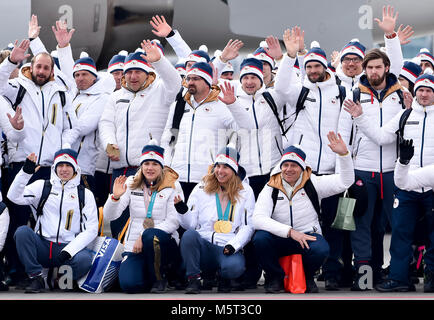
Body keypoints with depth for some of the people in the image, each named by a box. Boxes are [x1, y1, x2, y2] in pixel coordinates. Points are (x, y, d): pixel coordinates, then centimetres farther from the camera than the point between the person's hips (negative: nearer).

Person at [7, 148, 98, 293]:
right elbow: (14, 196, -4)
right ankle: (35, 277, -15)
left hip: (69, 248, -1)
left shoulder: (85, 194, 9)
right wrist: (26, 171, -17)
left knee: (85, 259, -33)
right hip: (42, 247, 1)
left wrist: (69, 250, -12)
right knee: (22, 231, -27)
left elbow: (91, 229, 2)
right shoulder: (42, 186, 11)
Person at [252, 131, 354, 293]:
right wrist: (290, 231, -26)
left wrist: (343, 154, -20)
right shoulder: (271, 189, -1)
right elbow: (258, 219, -16)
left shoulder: (312, 184, 1)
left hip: (307, 235, 0)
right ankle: (275, 277, -4)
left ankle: (308, 277, 2)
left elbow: (345, 181, -5)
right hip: (280, 239, 1)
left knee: (321, 249, -34)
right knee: (260, 238, -31)